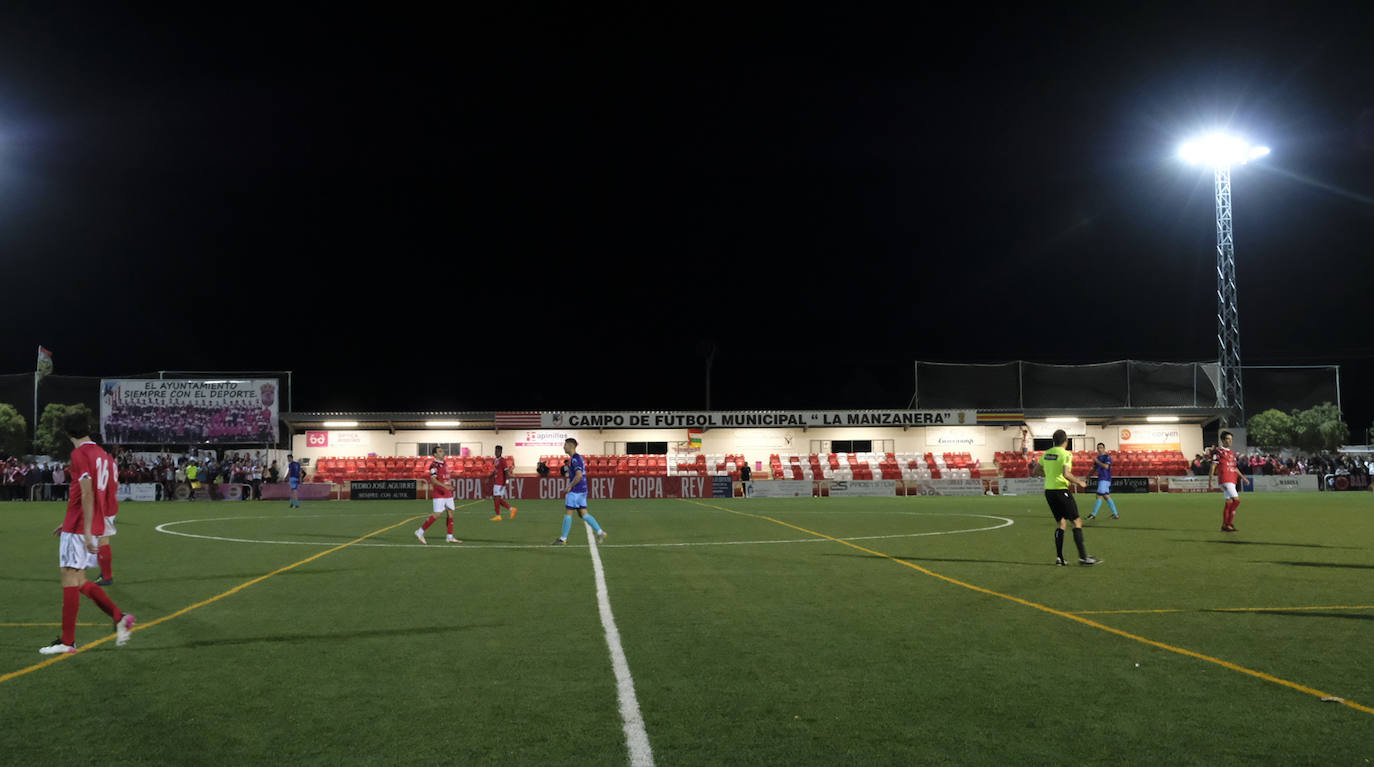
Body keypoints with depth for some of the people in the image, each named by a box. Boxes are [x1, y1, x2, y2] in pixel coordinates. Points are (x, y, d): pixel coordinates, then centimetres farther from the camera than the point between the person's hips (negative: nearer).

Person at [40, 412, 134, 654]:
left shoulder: (79, 454, -12)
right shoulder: (102, 454, 14)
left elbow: (87, 494, -20)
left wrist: (87, 530, -23)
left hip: (78, 528, -8)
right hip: (87, 526, 8)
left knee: (70, 579, -2)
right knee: (78, 582, 14)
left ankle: (67, 641, 2)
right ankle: (119, 617, 7)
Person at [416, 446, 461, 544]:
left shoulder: (444, 463, 13)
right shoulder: (434, 464, -12)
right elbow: (433, 479, -22)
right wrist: (445, 486, -32)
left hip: (448, 493, 8)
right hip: (439, 494, -8)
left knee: (450, 513, 6)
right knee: (436, 515, -9)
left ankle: (450, 537, 11)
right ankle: (420, 532, 4)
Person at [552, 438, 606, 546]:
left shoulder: (575, 459, -15)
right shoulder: (578, 457, 16)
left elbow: (579, 475, -26)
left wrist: (570, 486, -15)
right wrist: (570, 485, 21)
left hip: (575, 491, -10)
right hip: (582, 490, 10)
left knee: (567, 513, -1)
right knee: (583, 514, 9)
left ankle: (563, 539, 5)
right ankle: (600, 532, 3)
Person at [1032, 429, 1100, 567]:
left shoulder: (1047, 453, 9)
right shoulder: (1065, 454, -12)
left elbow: (1037, 470, 16)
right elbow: (1066, 474, -23)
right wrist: (1079, 482, -8)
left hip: (1048, 491, 7)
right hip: (1061, 490, -7)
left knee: (1062, 523, 15)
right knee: (1077, 522, 0)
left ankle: (1059, 557, 12)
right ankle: (1083, 557, -2)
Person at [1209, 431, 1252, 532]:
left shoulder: (1232, 452, 18)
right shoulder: (1219, 451, -6)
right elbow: (1213, 467, -9)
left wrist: (1243, 478, 23)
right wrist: (1210, 482, -14)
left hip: (1232, 480, 8)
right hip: (1225, 480, -8)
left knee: (1229, 502, 8)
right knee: (1236, 500, -15)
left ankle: (1225, 525, 13)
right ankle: (1230, 523, -8)